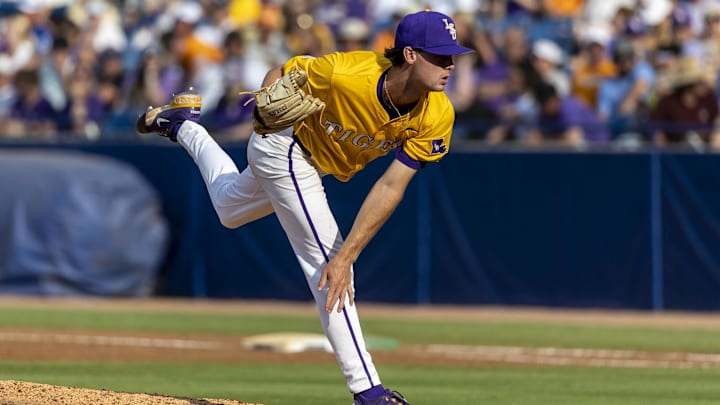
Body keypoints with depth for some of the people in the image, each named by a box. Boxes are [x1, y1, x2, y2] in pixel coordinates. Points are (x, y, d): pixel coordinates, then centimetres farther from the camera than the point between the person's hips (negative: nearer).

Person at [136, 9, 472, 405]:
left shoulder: (438, 116, -27)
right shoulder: (347, 73, -38)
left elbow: (390, 188, -28)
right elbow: (281, 74, -18)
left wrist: (347, 256, -32)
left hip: (316, 160, 6)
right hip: (284, 146, -6)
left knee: (230, 209, 31)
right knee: (326, 260, -13)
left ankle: (184, 126, 53)